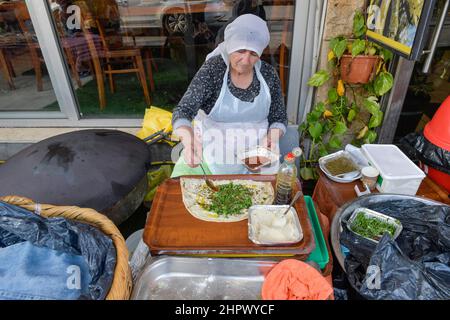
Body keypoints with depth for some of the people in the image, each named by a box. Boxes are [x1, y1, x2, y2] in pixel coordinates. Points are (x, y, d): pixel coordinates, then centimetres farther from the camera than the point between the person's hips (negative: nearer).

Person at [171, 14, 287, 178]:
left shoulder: (268, 74, -2)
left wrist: (272, 137, -13)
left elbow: (279, 118, 9)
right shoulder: (212, 69, -10)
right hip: (211, 156, -1)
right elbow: (183, 111, -19)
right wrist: (189, 139, -40)